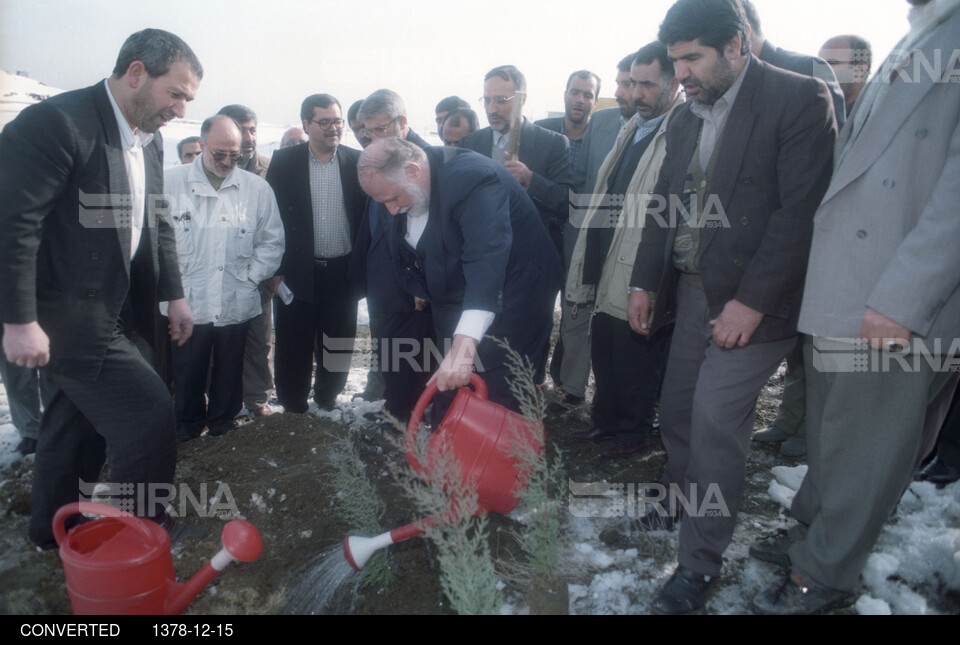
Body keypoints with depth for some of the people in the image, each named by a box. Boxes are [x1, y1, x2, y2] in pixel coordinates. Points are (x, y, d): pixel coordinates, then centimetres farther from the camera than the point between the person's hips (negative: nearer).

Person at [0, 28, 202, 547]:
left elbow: (157, 223, 17)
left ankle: (52, 529, 38)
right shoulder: (55, 123, -18)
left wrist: (174, 295, 15)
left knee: (75, 422, 19)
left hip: (113, 311, 8)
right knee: (150, 412, -8)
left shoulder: (149, 140, 8)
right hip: (68, 316, -8)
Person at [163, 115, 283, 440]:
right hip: (187, 303, -1)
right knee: (187, 376, 9)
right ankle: (187, 430, 28)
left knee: (229, 374, 14)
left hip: (237, 304, 1)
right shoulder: (170, 182, -1)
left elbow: (272, 240, 10)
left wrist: (251, 276, 2)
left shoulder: (257, 188, 5)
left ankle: (223, 426, 33)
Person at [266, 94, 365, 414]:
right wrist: (275, 269, -6)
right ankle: (293, 410, 23)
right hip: (298, 271, -1)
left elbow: (366, 214, 5)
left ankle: (327, 403, 30)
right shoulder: (284, 161, 1)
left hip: (343, 272, 2)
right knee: (294, 347, 6)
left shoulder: (356, 162, 4)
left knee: (337, 346, 11)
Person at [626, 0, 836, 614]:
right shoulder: (686, 116, 11)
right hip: (691, 291, 7)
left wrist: (751, 302, -19)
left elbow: (802, 211, -16)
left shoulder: (800, 98, -10)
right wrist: (644, 282, 11)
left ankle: (701, 563, 7)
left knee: (715, 422, -8)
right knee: (677, 410, 12)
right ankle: (681, 493, 37)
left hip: (752, 303, -6)